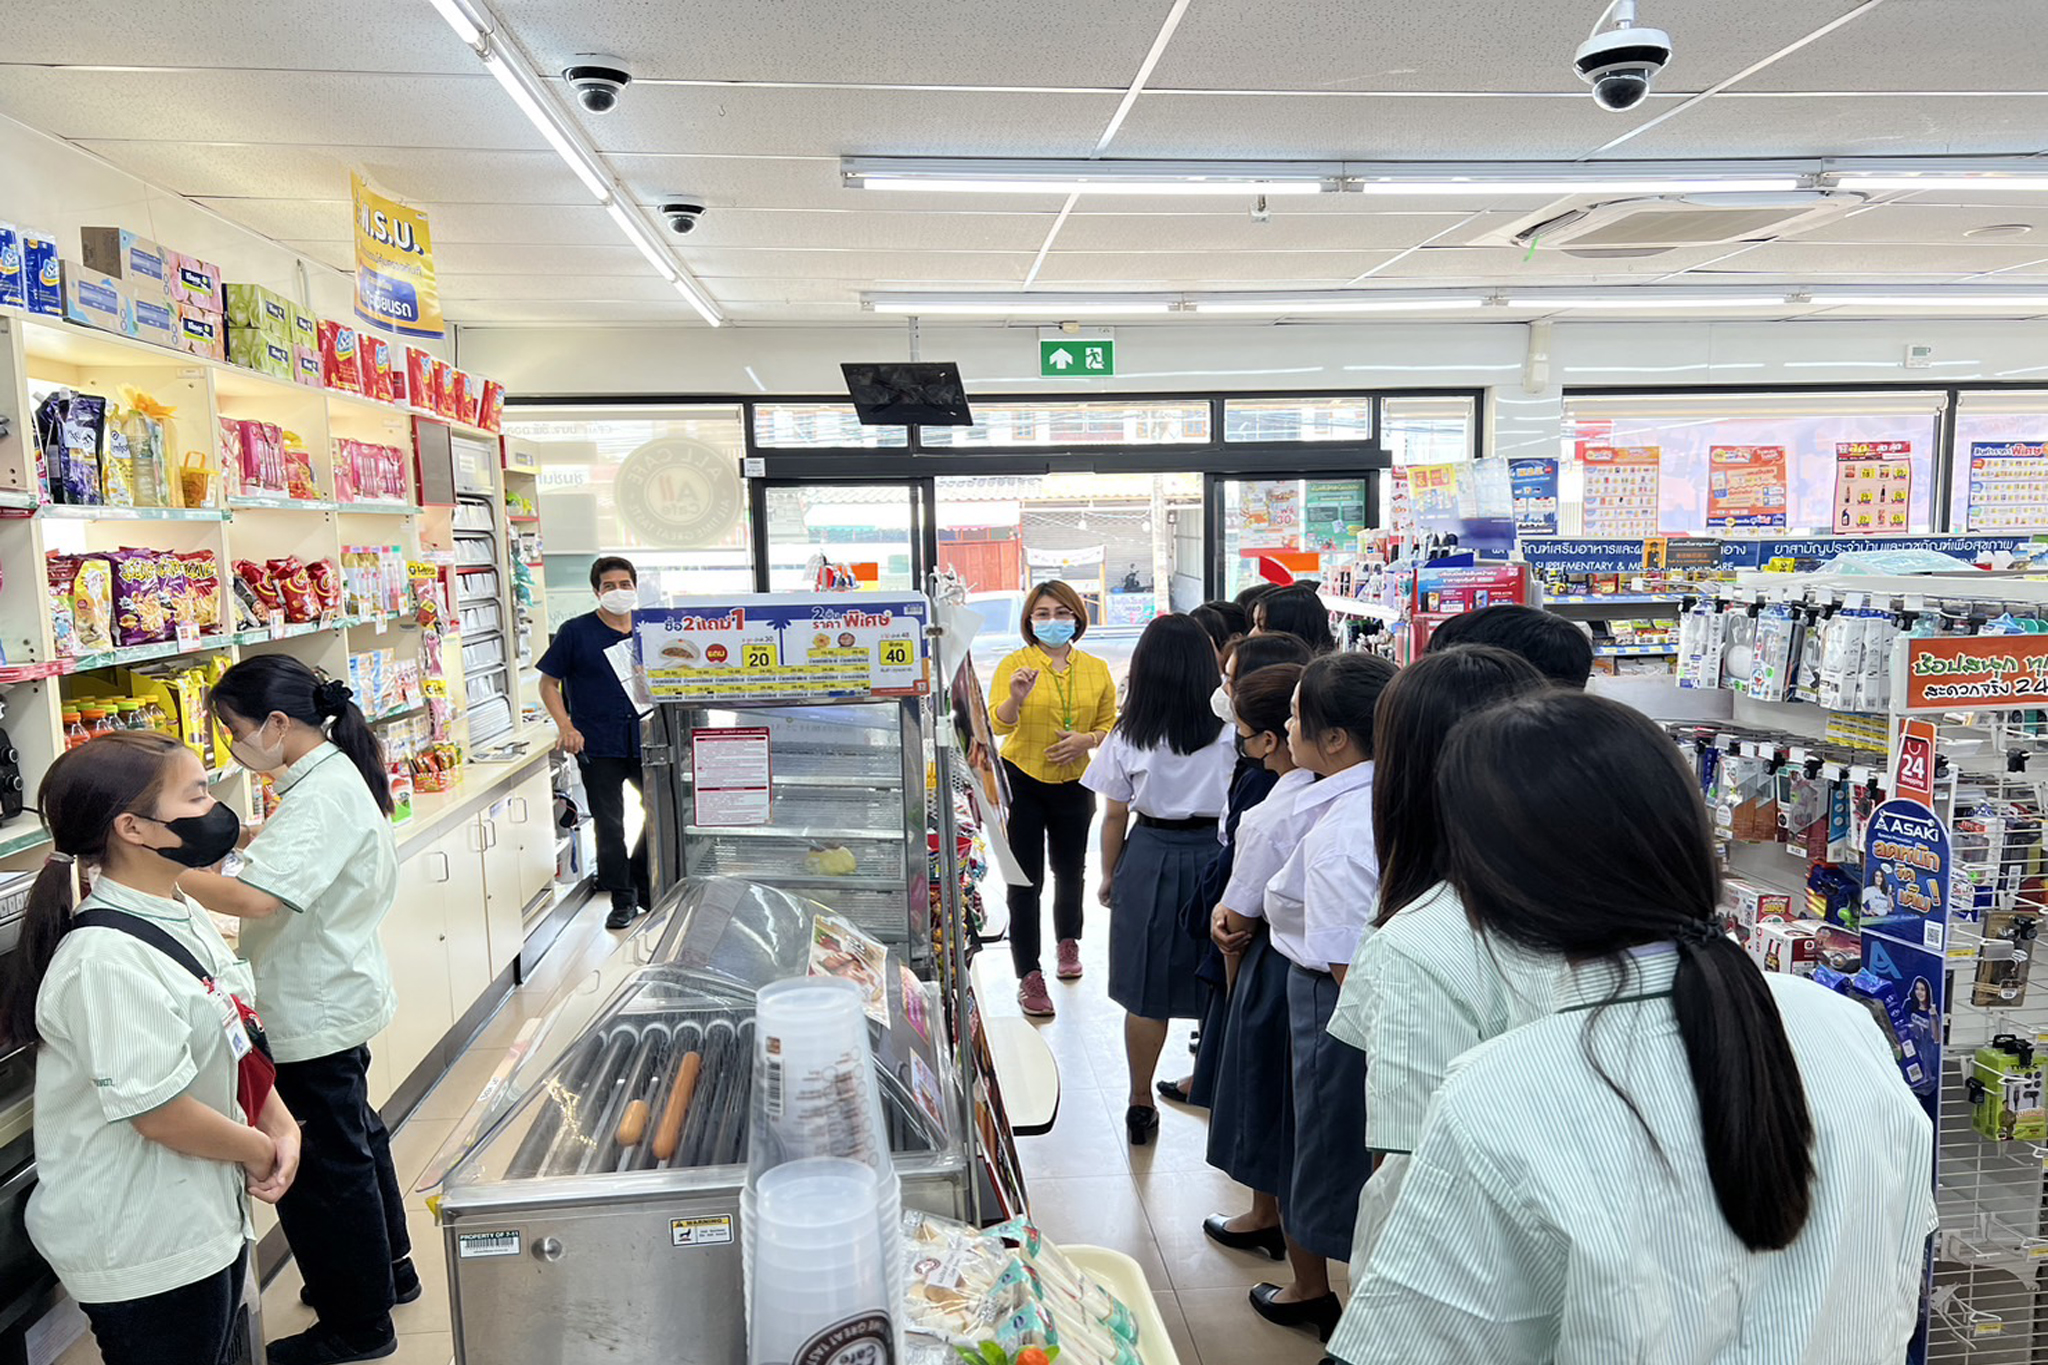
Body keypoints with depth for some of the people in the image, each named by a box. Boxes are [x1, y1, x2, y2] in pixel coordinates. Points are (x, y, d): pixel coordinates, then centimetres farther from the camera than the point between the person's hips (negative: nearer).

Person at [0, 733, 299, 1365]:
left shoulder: (184, 916, 2)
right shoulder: (106, 959, -27)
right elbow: (161, 1115, -24)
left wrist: (281, 1124, -1)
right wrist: (258, 1151, -9)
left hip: (210, 1216, 9)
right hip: (141, 1251, -9)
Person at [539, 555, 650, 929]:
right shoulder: (575, 632, -2)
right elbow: (548, 684, 0)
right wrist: (566, 727, -12)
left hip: (643, 740, 4)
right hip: (597, 745, -3)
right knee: (609, 824, 3)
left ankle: (641, 883, 27)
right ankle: (622, 898, 18)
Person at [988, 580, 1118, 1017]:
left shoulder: (1096, 669, 3)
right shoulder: (1014, 664, -6)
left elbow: (1112, 725, 8)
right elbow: (998, 723, -17)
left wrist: (1088, 740, -13)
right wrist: (1016, 698, -37)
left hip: (1074, 784, 3)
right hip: (1022, 781, -3)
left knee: (1070, 870, 17)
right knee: (1026, 880, -3)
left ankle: (1068, 941, 43)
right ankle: (1029, 976, 5)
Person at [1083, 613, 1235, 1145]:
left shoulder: (1127, 736, -7)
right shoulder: (1227, 731, -11)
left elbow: (1114, 816, 0)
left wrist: (1109, 875, 12)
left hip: (1148, 859, 0)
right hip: (1213, 856, 0)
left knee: (1145, 990, 10)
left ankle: (1140, 1104, 21)